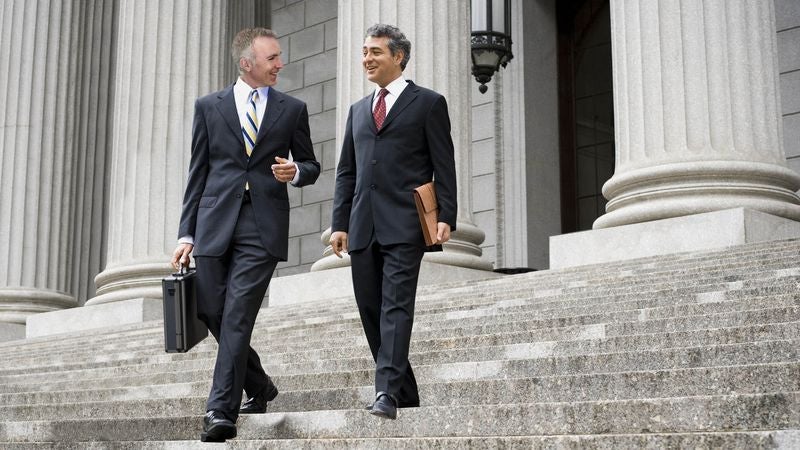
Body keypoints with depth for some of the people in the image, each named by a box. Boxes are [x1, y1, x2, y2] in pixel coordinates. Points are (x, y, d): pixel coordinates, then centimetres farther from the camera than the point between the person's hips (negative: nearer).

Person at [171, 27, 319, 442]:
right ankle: (259, 386, 26)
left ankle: (222, 410, -7)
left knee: (237, 316, -10)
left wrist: (296, 171, -9)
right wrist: (186, 233, 4)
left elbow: (310, 166, 17)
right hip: (215, 222, 2)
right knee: (212, 313, 4)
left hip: (263, 225, -2)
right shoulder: (209, 107, 10)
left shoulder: (292, 109, 9)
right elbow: (198, 173, 9)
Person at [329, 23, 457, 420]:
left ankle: (387, 392, -19)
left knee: (396, 306, -14)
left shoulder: (428, 103, 6)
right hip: (363, 226, 6)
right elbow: (346, 172, 19)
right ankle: (406, 395, 15)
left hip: (404, 224, -6)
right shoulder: (358, 110, 22)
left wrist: (446, 217, -10)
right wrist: (339, 222, 9)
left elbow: (444, 167, 0)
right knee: (371, 312, 5)